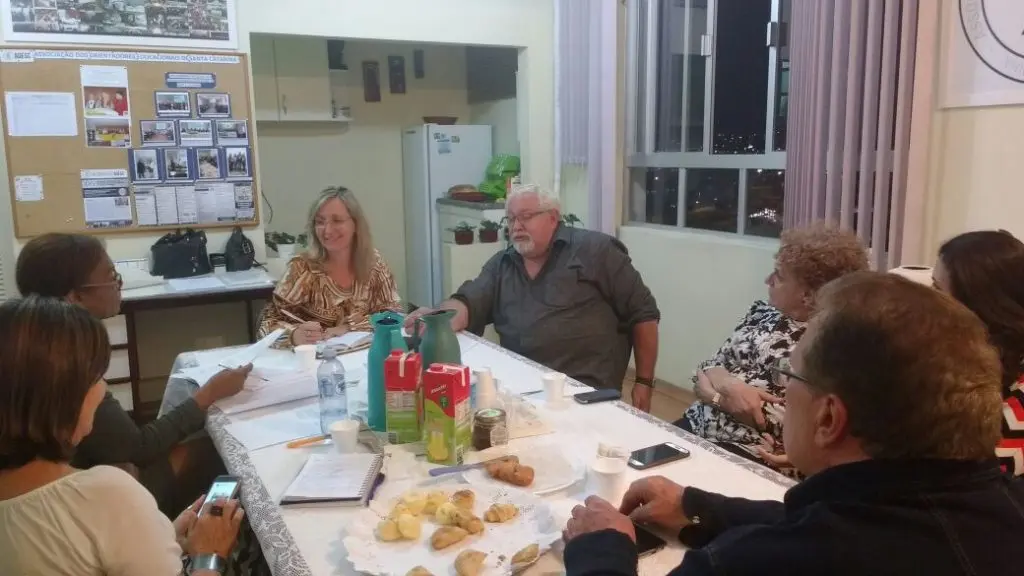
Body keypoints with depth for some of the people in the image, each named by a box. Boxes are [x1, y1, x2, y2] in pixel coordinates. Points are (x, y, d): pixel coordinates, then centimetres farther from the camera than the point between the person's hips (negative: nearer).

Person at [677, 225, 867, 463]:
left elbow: (782, 422, -20)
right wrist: (731, 386, -17)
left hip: (750, 456, -6)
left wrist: (711, 393, -13)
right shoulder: (763, 311, 8)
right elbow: (710, 366, 6)